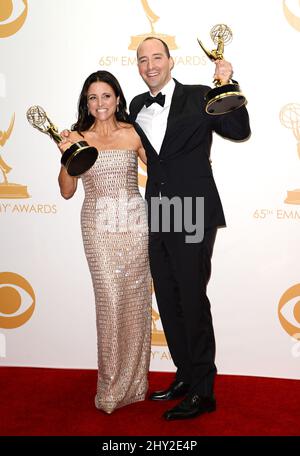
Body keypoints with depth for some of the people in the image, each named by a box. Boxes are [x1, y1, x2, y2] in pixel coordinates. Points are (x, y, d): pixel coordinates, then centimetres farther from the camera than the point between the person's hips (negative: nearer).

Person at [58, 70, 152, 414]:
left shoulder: (132, 134, 6)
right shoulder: (78, 137, 5)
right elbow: (67, 191, 5)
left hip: (134, 222, 1)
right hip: (99, 226, -1)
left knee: (136, 299, 3)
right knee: (111, 299, -5)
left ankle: (133, 380, 20)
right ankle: (112, 385, 11)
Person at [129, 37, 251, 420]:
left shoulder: (199, 97, -3)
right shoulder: (137, 106, 12)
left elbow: (238, 131, -8)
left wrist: (227, 87, -19)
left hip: (193, 215, -6)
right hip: (157, 217, 6)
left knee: (192, 301, -1)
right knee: (168, 302, 13)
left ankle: (203, 392, 13)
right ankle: (185, 377, 29)